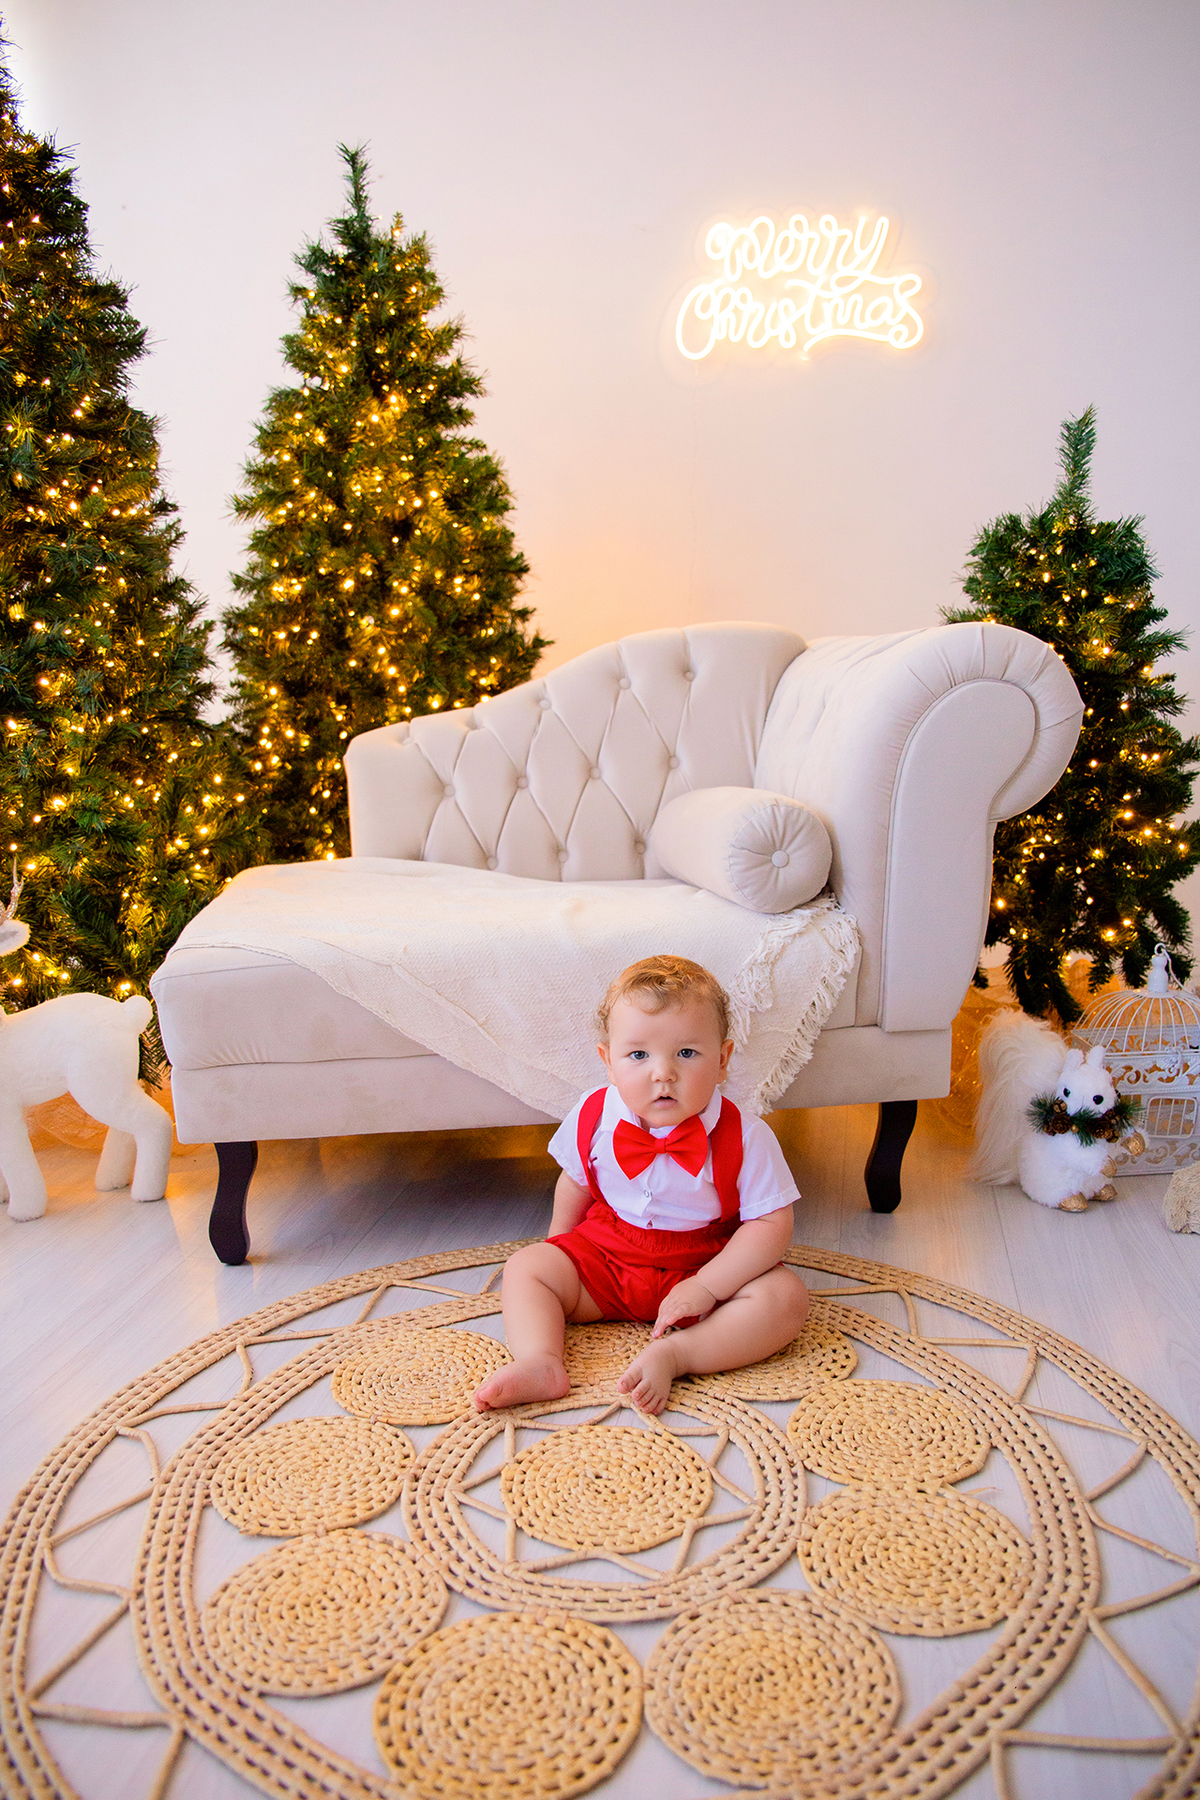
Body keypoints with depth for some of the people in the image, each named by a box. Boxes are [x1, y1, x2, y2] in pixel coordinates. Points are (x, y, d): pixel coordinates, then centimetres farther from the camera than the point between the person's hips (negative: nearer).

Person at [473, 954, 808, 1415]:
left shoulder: (745, 1139, -21)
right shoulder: (593, 1118, -11)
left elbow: (771, 1225, -20)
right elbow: (575, 1186, 9)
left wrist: (705, 1288, -27)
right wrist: (559, 1249, 14)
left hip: (707, 1267, -3)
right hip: (604, 1258, 3)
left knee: (786, 1297, -26)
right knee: (526, 1266, -10)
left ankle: (674, 1354, -35)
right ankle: (540, 1363, -29)